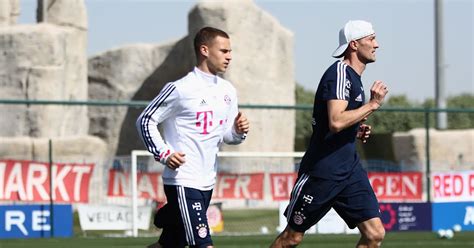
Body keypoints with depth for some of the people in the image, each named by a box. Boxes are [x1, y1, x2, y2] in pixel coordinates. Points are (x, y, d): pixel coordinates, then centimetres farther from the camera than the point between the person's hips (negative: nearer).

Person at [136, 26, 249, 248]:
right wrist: (163, 153, -15)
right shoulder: (180, 89, -10)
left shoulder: (227, 91, 12)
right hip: (182, 180, -8)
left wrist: (239, 132, -2)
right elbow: (145, 121, -5)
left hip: (207, 182, 8)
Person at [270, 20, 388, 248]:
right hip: (322, 171, -9)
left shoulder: (353, 77, 15)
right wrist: (373, 104, -19)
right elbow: (335, 122, -28)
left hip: (350, 169, 9)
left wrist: (356, 131, 9)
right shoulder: (339, 73, -14)